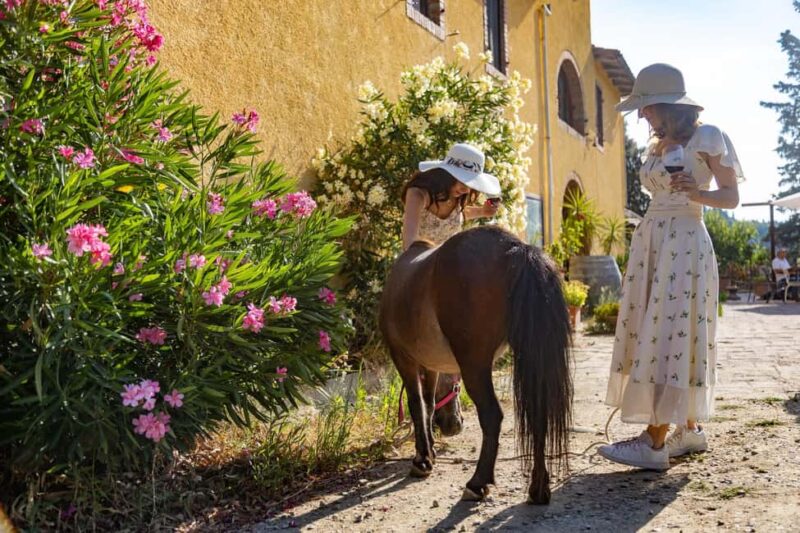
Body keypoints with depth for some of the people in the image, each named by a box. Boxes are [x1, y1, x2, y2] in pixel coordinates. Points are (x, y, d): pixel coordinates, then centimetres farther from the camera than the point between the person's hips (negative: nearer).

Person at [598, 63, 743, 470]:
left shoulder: (707, 138, -4)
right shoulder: (657, 145, 16)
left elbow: (731, 197, -2)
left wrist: (697, 192, -21)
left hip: (684, 245, -8)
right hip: (649, 242, 8)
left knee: (670, 336, -11)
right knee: (654, 337, 6)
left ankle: (654, 442, -12)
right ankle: (690, 429, 15)